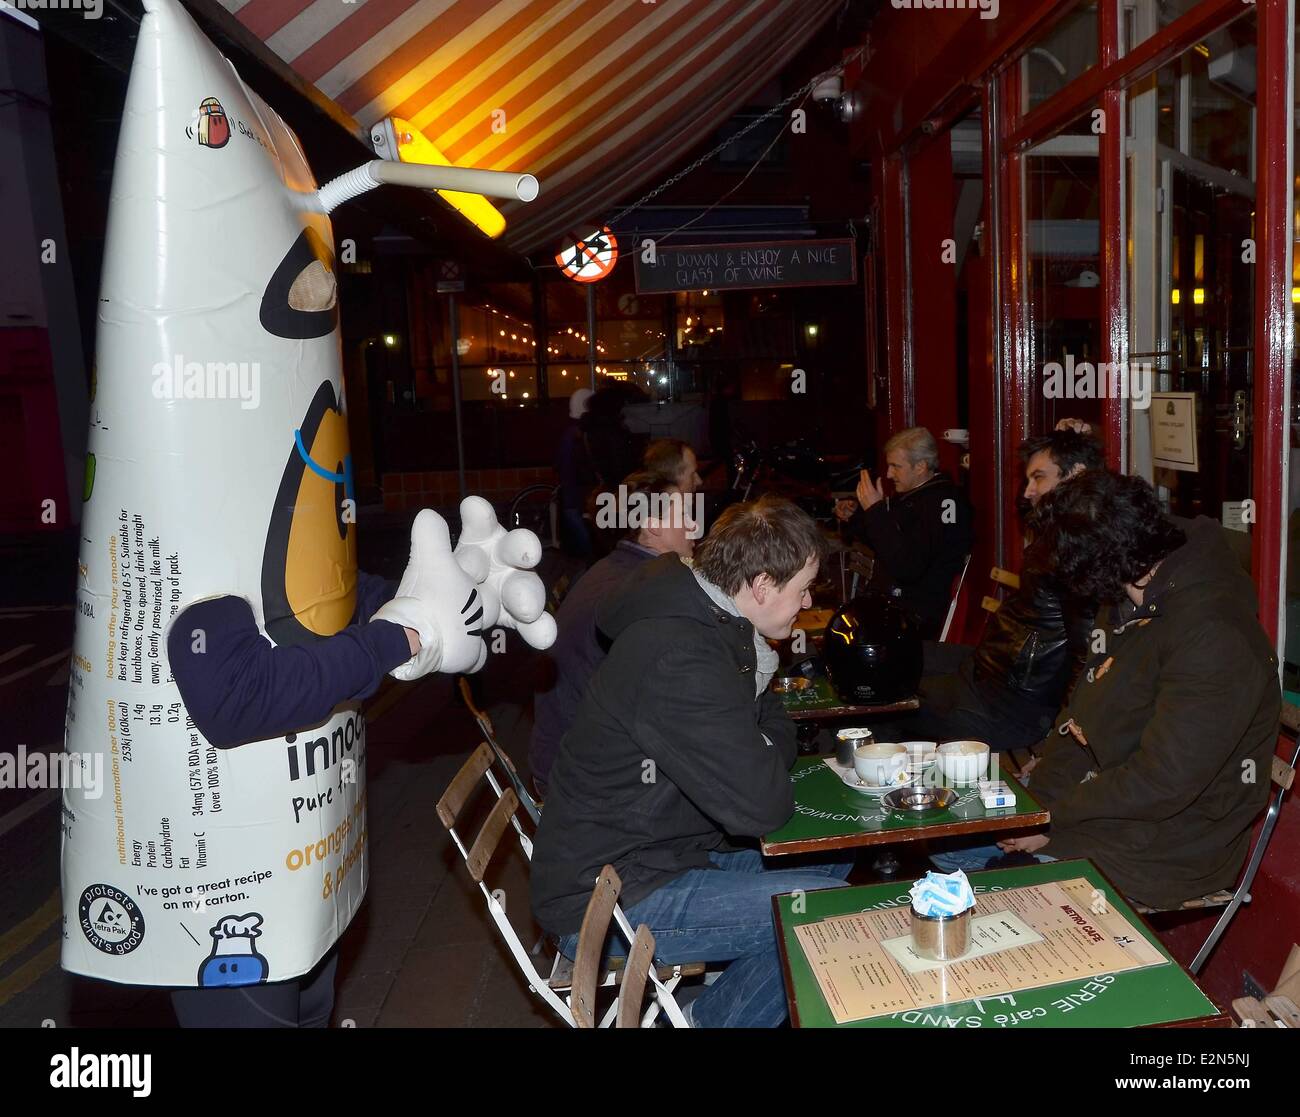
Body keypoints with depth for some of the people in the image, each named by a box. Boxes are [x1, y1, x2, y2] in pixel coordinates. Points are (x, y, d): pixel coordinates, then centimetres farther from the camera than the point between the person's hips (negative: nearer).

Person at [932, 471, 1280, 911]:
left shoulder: (1211, 638, -27)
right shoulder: (1136, 599, 4)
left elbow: (1160, 784, -28)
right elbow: (1084, 710, 8)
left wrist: (1053, 817, -19)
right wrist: (1039, 789, -4)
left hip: (1164, 853, -9)